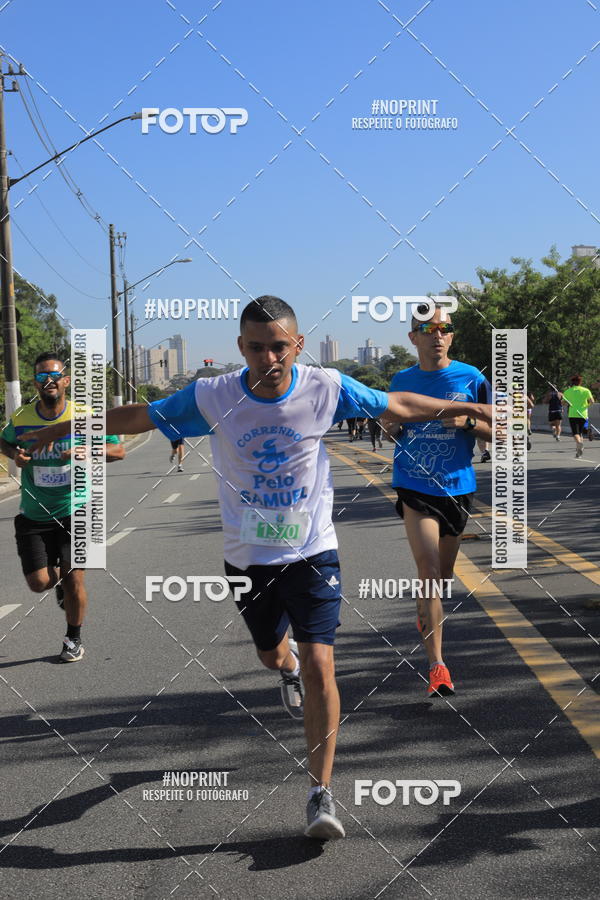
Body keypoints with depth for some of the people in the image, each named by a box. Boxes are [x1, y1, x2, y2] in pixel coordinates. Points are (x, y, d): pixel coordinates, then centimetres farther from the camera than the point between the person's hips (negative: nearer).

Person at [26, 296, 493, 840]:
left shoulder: (326, 388, -14)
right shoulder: (212, 397, -14)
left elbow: (399, 406, 1)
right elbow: (137, 417, -1)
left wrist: (469, 408, 6)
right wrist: (65, 426, 4)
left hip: (312, 552, -2)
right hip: (248, 558, 2)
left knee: (319, 663, -13)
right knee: (271, 652, 21)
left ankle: (321, 794, -1)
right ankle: (287, 668, 62)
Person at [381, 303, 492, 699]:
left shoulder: (471, 378, -3)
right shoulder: (401, 381, 2)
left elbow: (497, 431, 0)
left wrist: (467, 422, -19)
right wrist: (390, 427, -8)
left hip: (457, 487, 1)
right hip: (414, 488, -1)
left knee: (444, 572, 15)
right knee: (429, 572, -13)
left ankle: (424, 610, 48)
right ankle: (437, 667, -13)